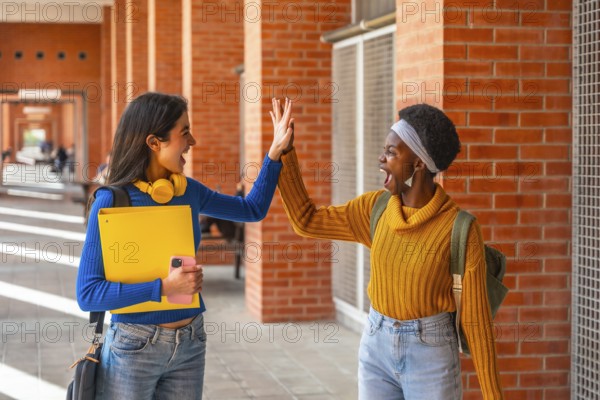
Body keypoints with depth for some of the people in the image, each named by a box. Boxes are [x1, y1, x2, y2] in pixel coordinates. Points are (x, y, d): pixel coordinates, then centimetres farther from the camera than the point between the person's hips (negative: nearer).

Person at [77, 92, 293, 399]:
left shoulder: (188, 191, 1)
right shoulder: (112, 202, -15)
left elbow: (253, 209, 18)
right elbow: (88, 293, -18)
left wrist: (275, 152, 9)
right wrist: (165, 287, -24)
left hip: (190, 344, 5)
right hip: (134, 347, -5)